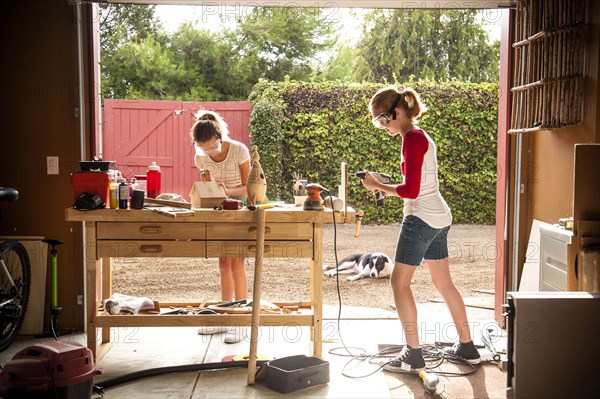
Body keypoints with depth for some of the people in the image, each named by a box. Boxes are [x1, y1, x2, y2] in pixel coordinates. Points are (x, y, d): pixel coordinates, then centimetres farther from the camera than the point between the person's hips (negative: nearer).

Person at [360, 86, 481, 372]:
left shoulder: (412, 139, -14)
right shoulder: (421, 136, 15)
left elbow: (411, 191, -19)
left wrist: (379, 186, -8)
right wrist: (385, 187, 10)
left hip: (422, 219, -10)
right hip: (439, 218, 10)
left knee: (399, 281, -3)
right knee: (443, 282, 15)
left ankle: (413, 354, 0)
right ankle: (467, 347, 24)